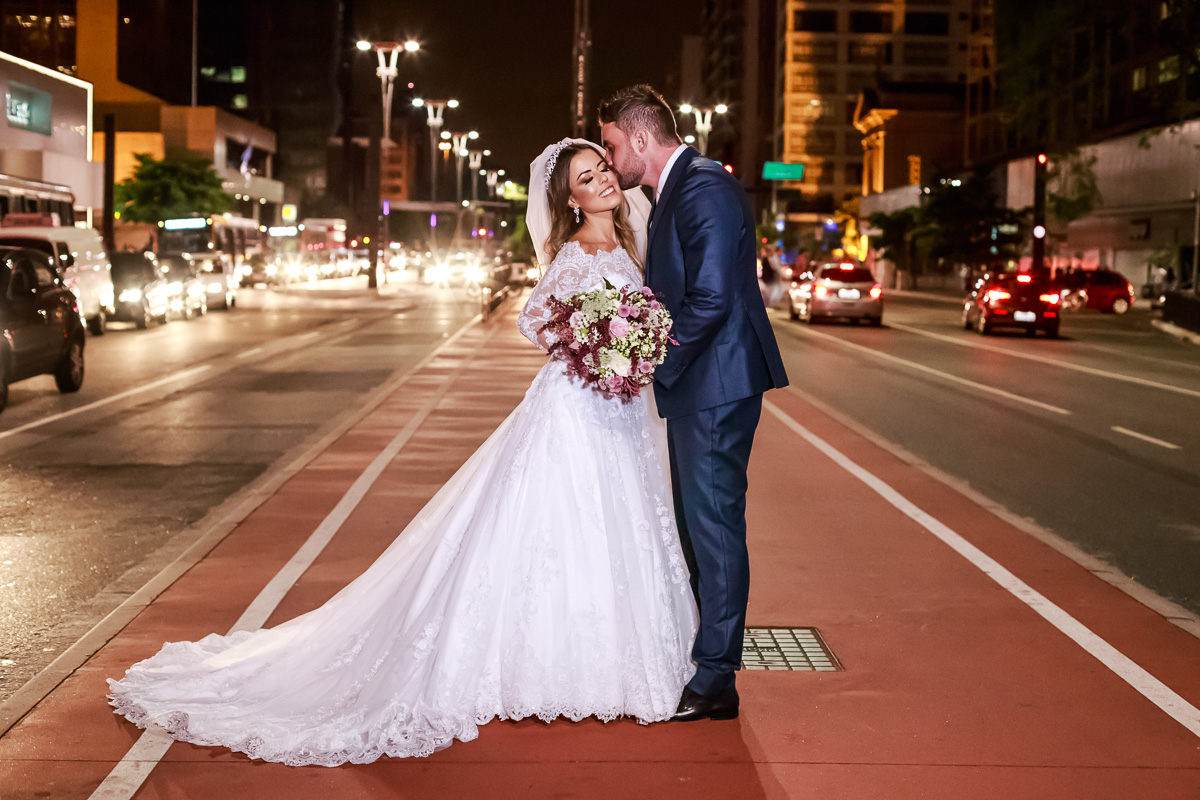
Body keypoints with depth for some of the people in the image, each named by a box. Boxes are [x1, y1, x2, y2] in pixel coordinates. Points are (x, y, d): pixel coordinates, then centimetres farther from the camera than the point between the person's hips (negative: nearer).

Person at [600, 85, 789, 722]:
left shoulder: (704, 187, -16)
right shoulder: (674, 193, 17)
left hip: (715, 383, -11)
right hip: (693, 387, 11)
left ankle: (714, 682, 2)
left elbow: (711, 299, -24)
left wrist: (657, 363, -15)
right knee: (695, 523, 17)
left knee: (713, 524, -5)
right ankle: (702, 655, 30)